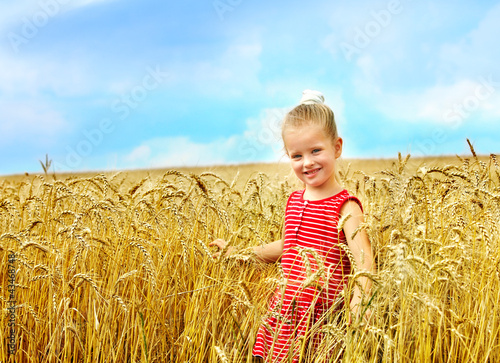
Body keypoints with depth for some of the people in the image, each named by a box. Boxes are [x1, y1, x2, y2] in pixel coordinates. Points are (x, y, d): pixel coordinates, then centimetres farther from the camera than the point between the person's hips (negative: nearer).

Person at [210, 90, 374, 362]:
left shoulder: (344, 206, -11)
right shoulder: (294, 201, 11)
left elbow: (362, 257, -23)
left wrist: (360, 296, -42)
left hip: (322, 318, -6)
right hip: (284, 313, 6)